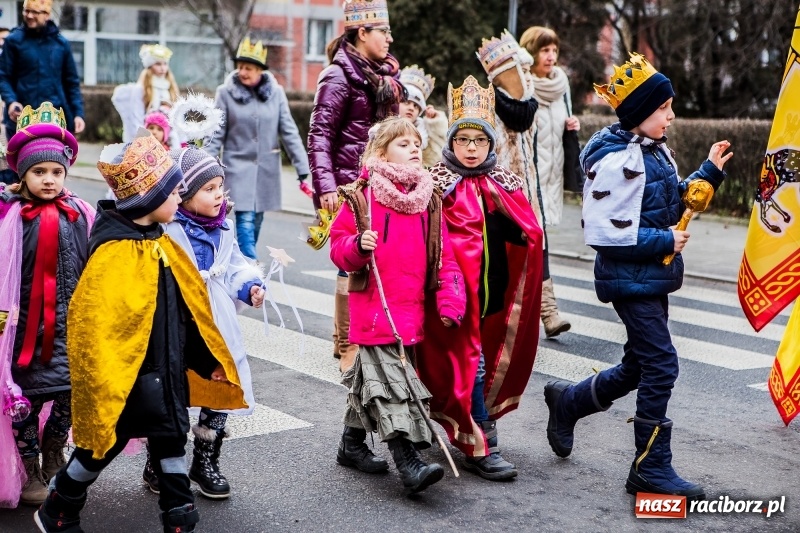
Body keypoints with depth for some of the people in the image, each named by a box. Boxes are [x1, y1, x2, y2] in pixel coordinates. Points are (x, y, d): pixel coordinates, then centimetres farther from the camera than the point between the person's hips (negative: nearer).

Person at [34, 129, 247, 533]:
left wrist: (208, 359, 15)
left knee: (171, 437, 13)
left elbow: (188, 307, 13)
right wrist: (104, 387, -23)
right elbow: (91, 323, -24)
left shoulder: (159, 244, 6)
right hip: (130, 374, -7)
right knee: (103, 444, 9)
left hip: (168, 371, 8)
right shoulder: (114, 254, -22)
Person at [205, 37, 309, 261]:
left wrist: (302, 168, -3)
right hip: (239, 167, -2)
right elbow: (216, 135, -2)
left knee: (256, 222, 10)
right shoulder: (226, 92, -4)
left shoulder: (275, 92, 0)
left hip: (266, 168, 3)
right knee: (245, 223, -11)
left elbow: (289, 132, 1)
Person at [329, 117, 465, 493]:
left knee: (368, 380, 19)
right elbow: (339, 247, -3)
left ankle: (352, 444, 34)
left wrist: (449, 302, -1)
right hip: (374, 311, -6)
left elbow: (444, 256, 7)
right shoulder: (361, 198, -5)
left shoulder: (428, 200, 9)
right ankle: (408, 462, -11)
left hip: (411, 312, 6)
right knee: (389, 383, -11)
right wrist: (358, 246, -25)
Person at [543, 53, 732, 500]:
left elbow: (671, 204, 21)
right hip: (630, 280, -10)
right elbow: (606, 233, -23)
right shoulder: (617, 161, -19)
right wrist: (666, 242, -18)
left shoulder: (654, 150, 10)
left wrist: (708, 173, 10)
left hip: (653, 278, 10)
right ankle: (652, 470, 4)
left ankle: (567, 402, 38)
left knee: (640, 367, 17)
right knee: (661, 366, -7)